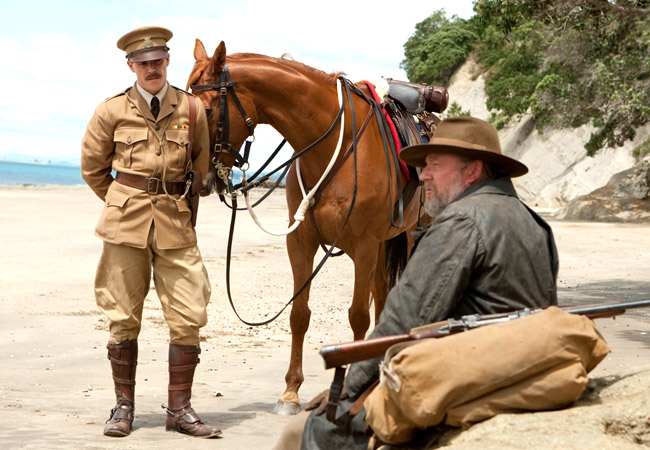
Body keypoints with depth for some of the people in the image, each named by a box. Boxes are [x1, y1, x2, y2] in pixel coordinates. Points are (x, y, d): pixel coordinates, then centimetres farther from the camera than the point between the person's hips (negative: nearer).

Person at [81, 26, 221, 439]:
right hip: (126, 222, -1)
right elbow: (92, 168, 12)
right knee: (123, 317, 4)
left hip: (177, 223, 1)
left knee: (189, 318, -3)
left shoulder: (192, 109, 4)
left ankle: (179, 408, 9)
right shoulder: (112, 111, 1)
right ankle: (124, 406, 15)